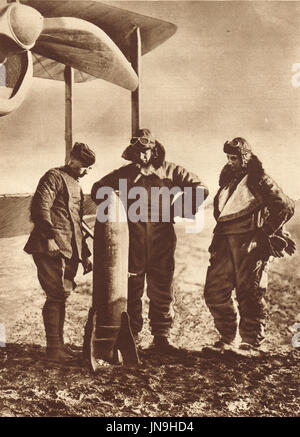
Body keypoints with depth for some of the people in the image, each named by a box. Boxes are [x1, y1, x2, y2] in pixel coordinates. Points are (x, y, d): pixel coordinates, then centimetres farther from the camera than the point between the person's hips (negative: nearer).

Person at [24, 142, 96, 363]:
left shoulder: (76, 185, 23)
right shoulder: (54, 177, -4)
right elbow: (40, 207, -17)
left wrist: (85, 254, 22)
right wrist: (49, 237, -24)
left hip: (69, 251, 8)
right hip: (52, 249, -8)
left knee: (61, 296, 12)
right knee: (57, 296, -6)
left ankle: (58, 345, 21)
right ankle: (53, 349, 4)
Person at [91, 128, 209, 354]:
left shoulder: (170, 171, 5)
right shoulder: (125, 173, 7)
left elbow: (200, 187, 6)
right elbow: (98, 189, 16)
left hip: (162, 241, 0)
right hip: (133, 243, 1)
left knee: (162, 290, 4)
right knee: (131, 290, 8)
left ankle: (161, 336, 15)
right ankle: (131, 334, 21)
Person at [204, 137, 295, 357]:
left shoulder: (259, 180, -3)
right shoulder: (228, 180, 18)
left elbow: (286, 206, -7)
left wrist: (266, 231, -10)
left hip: (250, 243, -7)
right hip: (225, 242, 7)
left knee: (249, 295, -4)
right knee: (214, 292, 5)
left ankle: (252, 344, 9)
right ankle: (227, 339, 20)